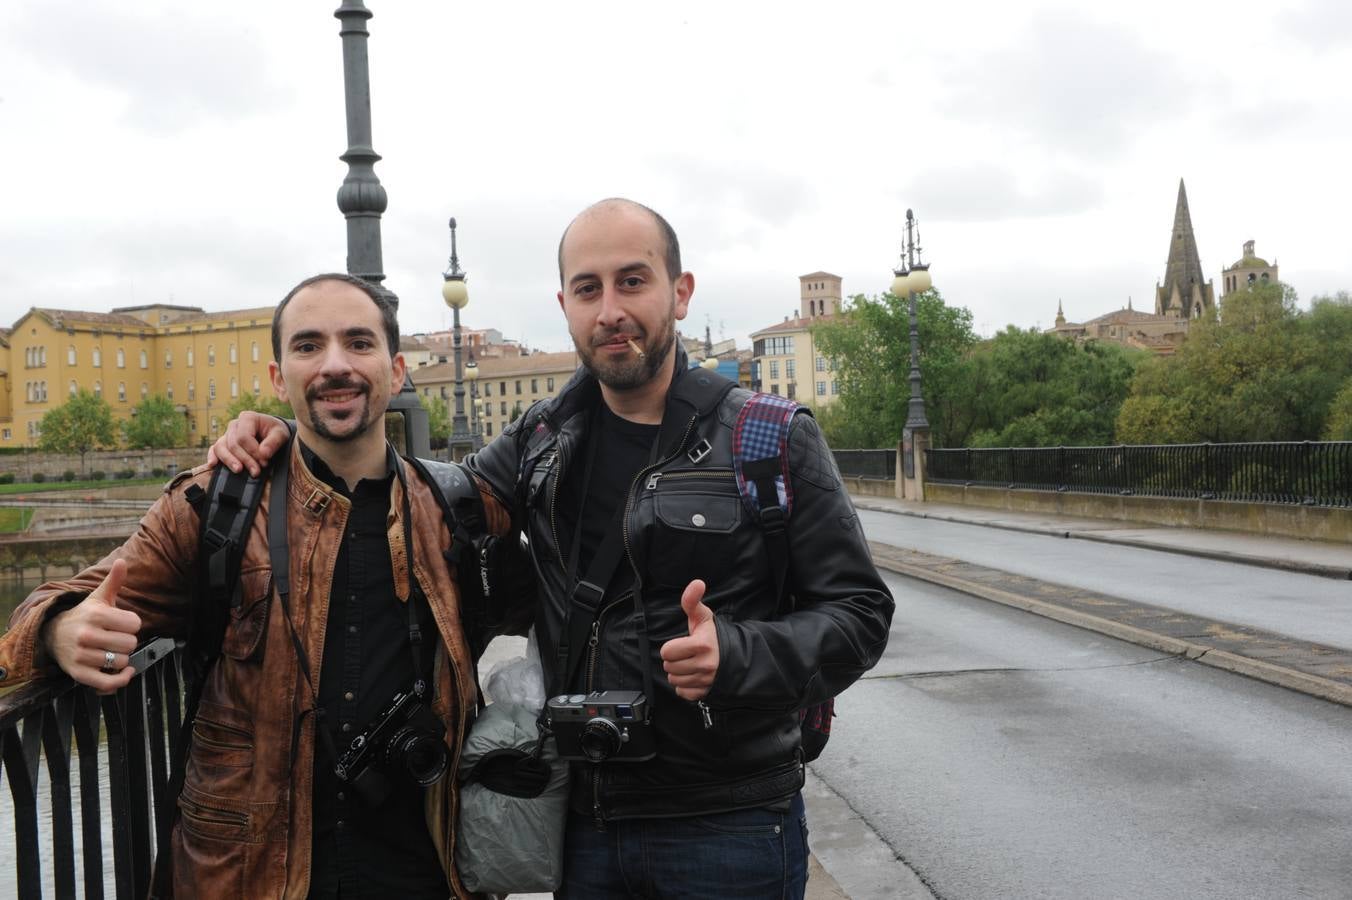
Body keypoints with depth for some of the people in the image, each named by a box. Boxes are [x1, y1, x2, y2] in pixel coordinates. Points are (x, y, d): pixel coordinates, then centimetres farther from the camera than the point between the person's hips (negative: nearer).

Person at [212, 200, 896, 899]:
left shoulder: (774, 441, -8)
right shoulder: (543, 440, 4)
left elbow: (859, 611, -6)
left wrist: (737, 655, -25)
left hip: (730, 826, -3)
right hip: (584, 821, 4)